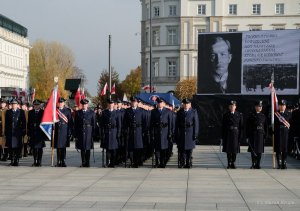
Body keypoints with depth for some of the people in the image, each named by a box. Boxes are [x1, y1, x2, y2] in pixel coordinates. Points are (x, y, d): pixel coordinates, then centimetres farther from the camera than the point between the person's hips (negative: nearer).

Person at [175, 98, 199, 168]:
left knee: (189, 149, 0)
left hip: (190, 133, -2)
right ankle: (182, 163, 6)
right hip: (181, 133, 2)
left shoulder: (194, 112, 4)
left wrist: (195, 134, -5)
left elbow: (196, 124, 1)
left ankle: (188, 163, 6)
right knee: (181, 149, 0)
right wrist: (176, 134, 4)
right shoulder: (179, 112, 10)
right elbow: (177, 124, 10)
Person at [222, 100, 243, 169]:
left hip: (235, 134, 0)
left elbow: (241, 126, 3)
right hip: (228, 134, 0)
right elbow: (223, 127, 5)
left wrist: (240, 136, -4)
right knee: (228, 150, 1)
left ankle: (233, 163, 10)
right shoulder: (225, 115, 5)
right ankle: (229, 163, 8)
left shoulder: (239, 115, 4)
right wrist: (223, 137, 0)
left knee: (235, 149, 1)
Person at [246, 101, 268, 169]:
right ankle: (253, 164, 4)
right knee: (253, 150, -2)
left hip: (260, 134, 2)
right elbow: (247, 127, 1)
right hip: (253, 134, -2)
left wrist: (265, 136, 4)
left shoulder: (263, 116, 9)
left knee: (259, 150, 3)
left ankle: (257, 164, 9)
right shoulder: (251, 115, 2)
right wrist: (247, 136, -3)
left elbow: (266, 127, 10)